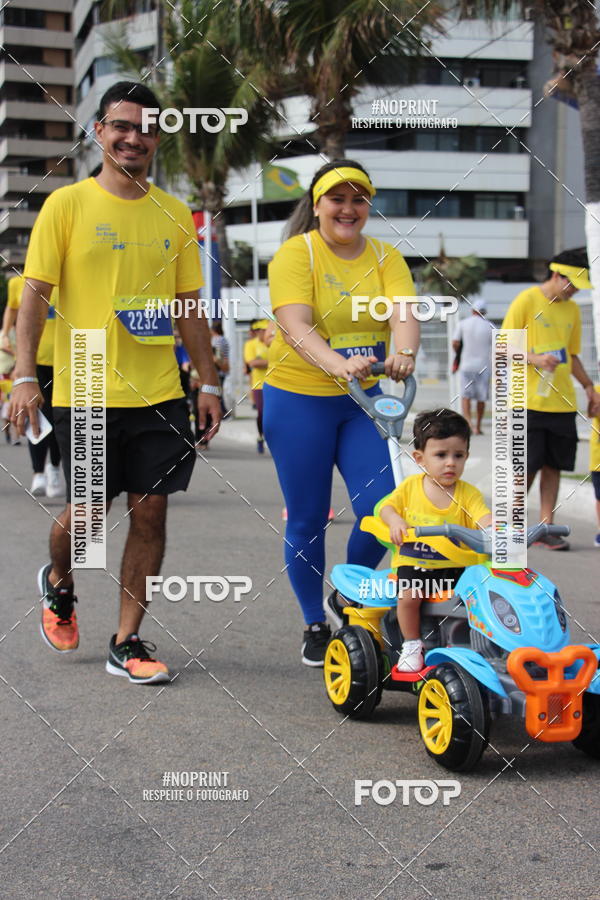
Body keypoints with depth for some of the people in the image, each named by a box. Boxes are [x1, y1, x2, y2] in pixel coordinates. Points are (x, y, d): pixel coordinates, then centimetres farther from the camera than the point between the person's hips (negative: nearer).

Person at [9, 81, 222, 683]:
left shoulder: (173, 215, 9)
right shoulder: (67, 204, -1)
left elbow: (190, 306, 13)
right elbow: (35, 293, -4)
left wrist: (208, 383, 9)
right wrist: (24, 375, -13)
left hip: (158, 393, 3)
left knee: (150, 513, 2)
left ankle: (126, 643, 14)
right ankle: (58, 585, 38)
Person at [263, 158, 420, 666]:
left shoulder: (385, 258, 3)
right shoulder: (295, 254, -9)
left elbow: (403, 313, -15)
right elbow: (296, 326, -24)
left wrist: (404, 352, -38)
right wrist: (337, 364, -43)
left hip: (365, 400, 3)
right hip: (299, 400, -3)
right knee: (307, 522, 4)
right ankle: (315, 625, 23)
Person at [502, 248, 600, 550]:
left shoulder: (572, 309, 14)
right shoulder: (527, 301, -5)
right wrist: (534, 358, -22)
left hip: (562, 401, 6)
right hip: (529, 401, -6)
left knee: (553, 465, 5)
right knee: (527, 466, -4)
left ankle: (546, 528, 10)